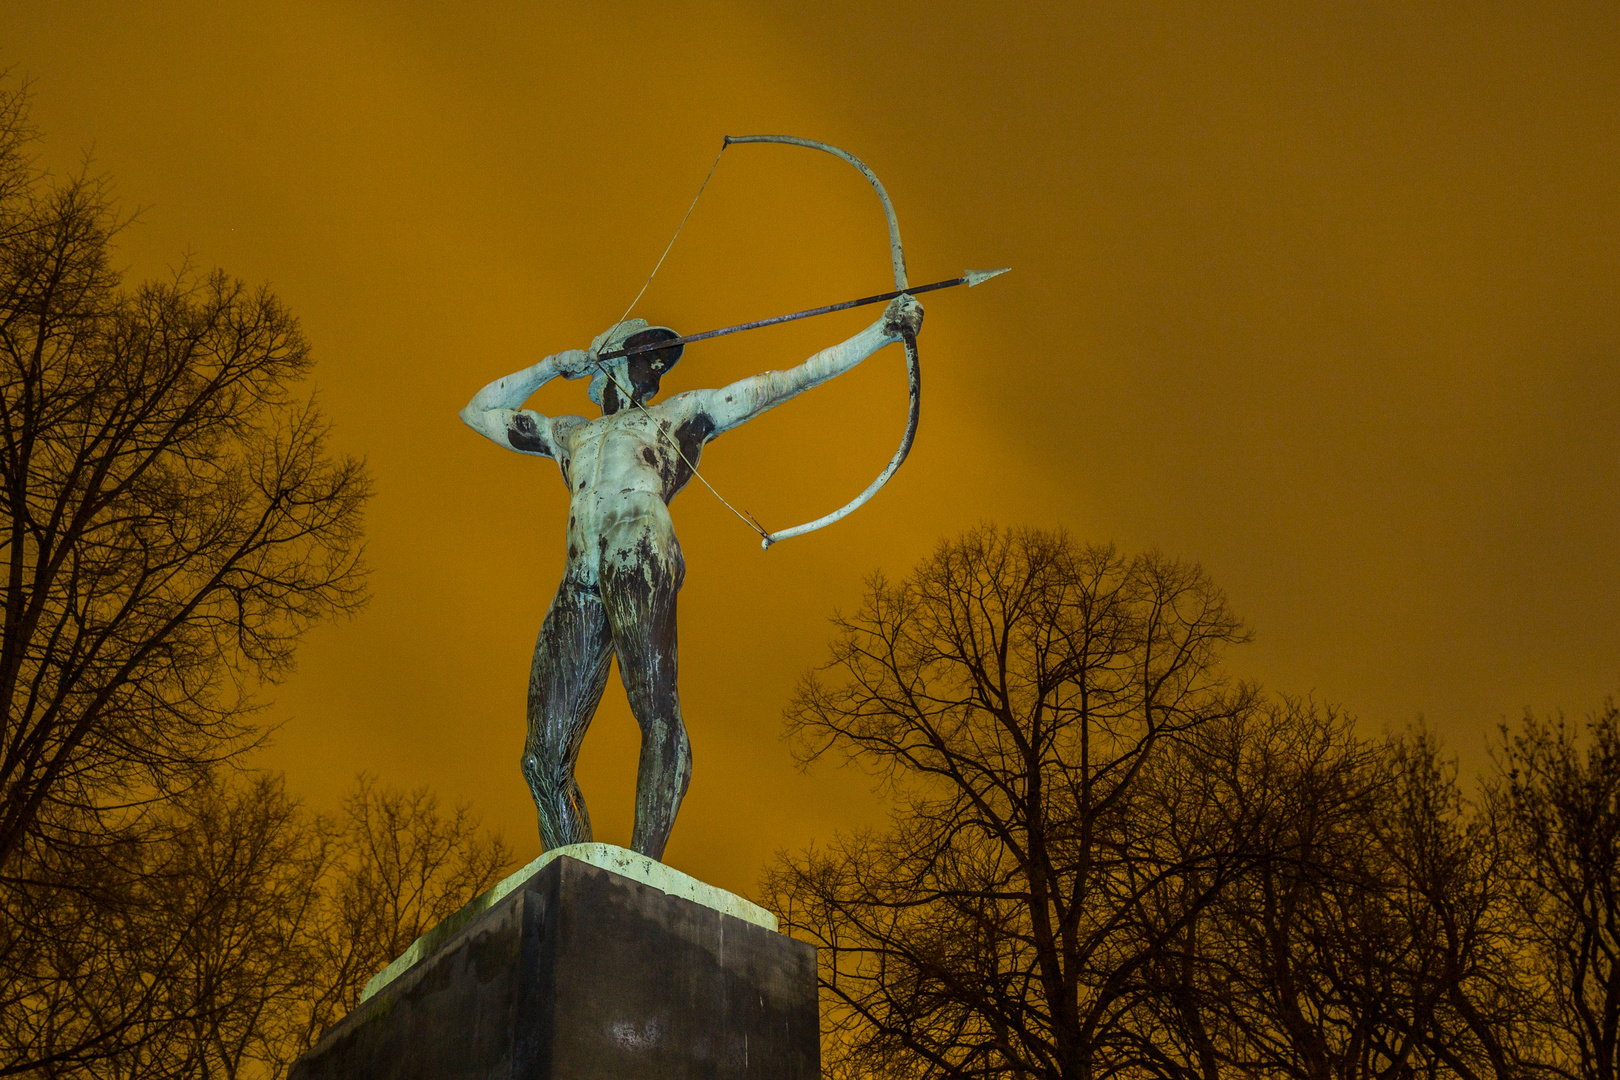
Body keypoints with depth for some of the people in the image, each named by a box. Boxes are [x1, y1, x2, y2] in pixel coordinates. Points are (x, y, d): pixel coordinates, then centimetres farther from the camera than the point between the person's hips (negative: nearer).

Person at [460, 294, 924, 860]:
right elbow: (478, 411, 44)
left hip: (641, 556, -4)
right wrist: (552, 367, 34)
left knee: (656, 707, -24)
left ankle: (643, 869, -34)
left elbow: (791, 379, 23)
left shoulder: (681, 413, 27)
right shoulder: (570, 435, 36)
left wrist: (882, 331, 18)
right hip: (578, 586, 4)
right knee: (544, 756, -6)